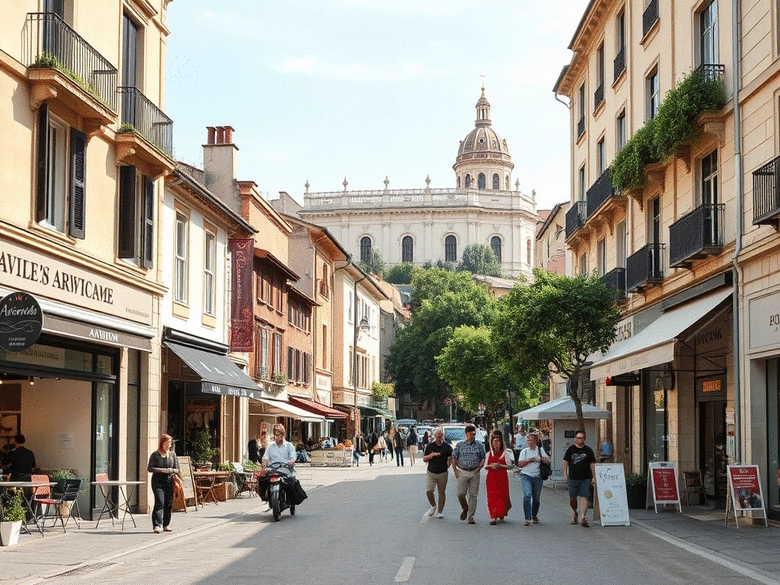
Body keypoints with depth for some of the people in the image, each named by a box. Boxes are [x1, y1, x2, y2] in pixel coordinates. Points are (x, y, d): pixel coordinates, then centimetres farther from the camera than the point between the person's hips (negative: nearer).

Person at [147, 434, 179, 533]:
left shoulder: (172, 455, 9)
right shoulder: (155, 455, -1)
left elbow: (177, 469, 11)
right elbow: (149, 468, -5)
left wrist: (172, 470, -11)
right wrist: (162, 470, -16)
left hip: (169, 482, 4)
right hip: (158, 482, -4)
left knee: (169, 503, 4)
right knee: (160, 502, -15)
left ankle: (166, 525, 17)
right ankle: (156, 525, -17)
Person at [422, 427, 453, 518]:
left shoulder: (447, 447, 1)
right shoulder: (429, 446, 4)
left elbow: (451, 459, 5)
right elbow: (424, 459, 5)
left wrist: (449, 463, -14)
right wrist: (431, 455, -12)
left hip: (443, 473, -1)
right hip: (431, 472, 1)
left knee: (441, 492, 5)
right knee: (429, 491, -10)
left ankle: (440, 511, 16)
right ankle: (433, 506, 16)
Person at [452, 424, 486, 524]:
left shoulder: (479, 445, 7)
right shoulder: (460, 445, 5)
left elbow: (483, 458, 9)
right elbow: (454, 458, 7)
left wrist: (479, 468, -5)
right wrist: (455, 470, -2)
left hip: (474, 473, 0)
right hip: (462, 472, 0)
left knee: (473, 495, 2)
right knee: (460, 494, -3)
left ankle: (470, 516, 10)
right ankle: (465, 509, 25)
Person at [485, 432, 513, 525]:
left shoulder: (504, 453, 2)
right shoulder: (489, 454, 11)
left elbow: (510, 466, -2)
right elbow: (485, 466, 12)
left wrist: (500, 466, -15)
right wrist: (491, 466, -10)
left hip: (502, 478, -2)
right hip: (491, 478, 2)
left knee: (501, 496, -4)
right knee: (492, 497, -4)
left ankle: (501, 513, 19)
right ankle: (493, 517, -2)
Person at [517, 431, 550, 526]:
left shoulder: (540, 450, 10)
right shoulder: (524, 451, 11)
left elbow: (548, 461, 3)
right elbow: (520, 464, 3)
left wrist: (540, 458, -12)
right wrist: (529, 460, -8)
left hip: (537, 476, 1)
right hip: (526, 476, -1)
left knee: (536, 498, 8)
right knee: (527, 495, -19)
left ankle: (534, 516, 29)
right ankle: (528, 518, -21)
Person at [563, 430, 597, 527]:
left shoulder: (588, 450, 5)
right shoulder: (571, 449, 6)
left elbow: (592, 464, 8)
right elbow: (565, 462, 9)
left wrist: (593, 477, 4)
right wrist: (565, 474, 1)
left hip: (585, 478, -1)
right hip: (573, 478, 1)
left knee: (584, 497, -10)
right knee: (572, 498, 6)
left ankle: (583, 518, -13)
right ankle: (575, 513, 33)